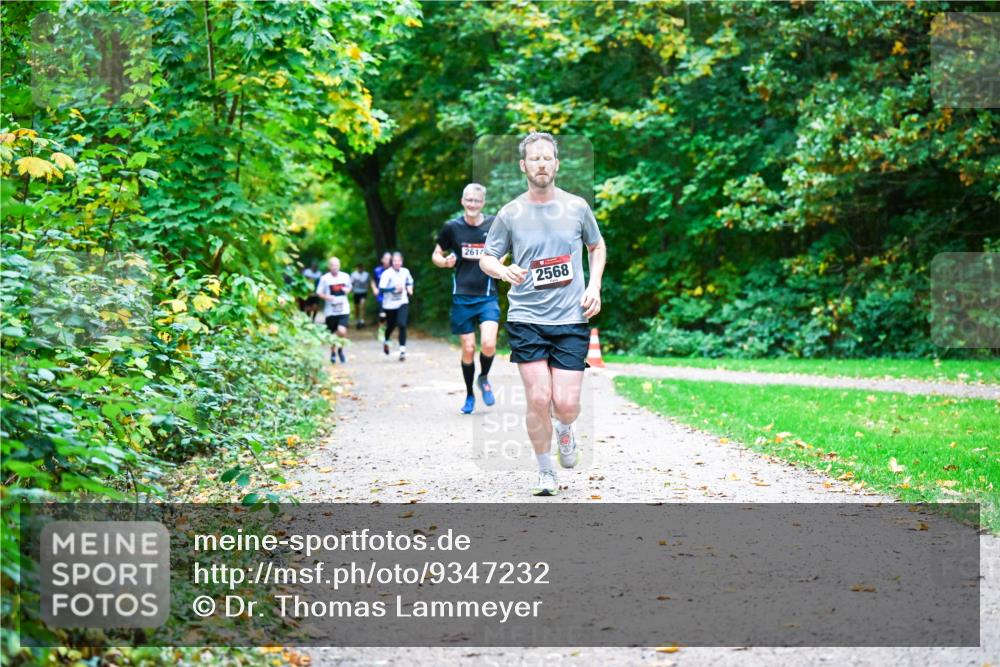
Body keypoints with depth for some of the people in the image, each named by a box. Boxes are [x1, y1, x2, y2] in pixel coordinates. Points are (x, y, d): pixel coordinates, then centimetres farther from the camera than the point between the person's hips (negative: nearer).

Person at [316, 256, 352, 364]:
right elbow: (319, 293, 1)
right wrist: (327, 297, -18)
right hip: (330, 310, 0)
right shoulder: (325, 278, -5)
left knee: (342, 331, -19)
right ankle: (333, 353, 34)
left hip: (344, 309, 0)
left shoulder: (345, 276, 2)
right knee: (332, 334, 10)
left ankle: (340, 349, 9)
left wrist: (347, 290, -3)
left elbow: (349, 287, 20)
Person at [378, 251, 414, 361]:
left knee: (402, 325, -15)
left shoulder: (405, 272, 1)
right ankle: (386, 341, 47)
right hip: (390, 304, -2)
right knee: (391, 326, 14)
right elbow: (382, 289, -20)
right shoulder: (387, 274, -14)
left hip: (403, 303, 2)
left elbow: (409, 282, 22)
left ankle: (402, 350, -13)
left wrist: (409, 288, 2)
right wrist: (394, 288, -28)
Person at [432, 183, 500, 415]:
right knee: (468, 349, 2)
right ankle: (470, 396, 22)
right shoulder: (452, 227, -1)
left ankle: (484, 378, 13)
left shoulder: (495, 225, -1)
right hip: (462, 296, 0)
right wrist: (445, 262, -12)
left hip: (487, 295, 0)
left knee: (488, 343, -18)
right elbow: (436, 255, 9)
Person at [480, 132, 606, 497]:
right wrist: (504, 270, -14)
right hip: (526, 318, 0)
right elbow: (486, 258, 9)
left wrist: (594, 286, 5)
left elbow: (597, 247, 21)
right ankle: (545, 470, 15)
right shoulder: (510, 214, 2)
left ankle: (564, 429, 32)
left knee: (566, 404, -7)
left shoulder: (577, 207, 5)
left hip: (571, 319, 1)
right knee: (538, 399, -8)